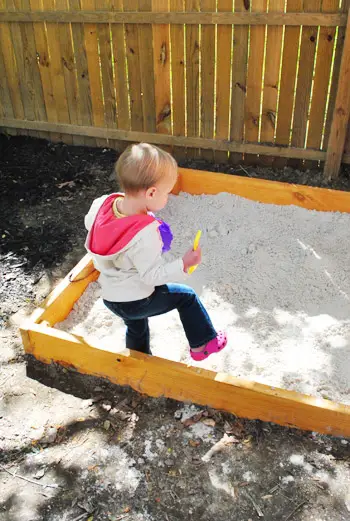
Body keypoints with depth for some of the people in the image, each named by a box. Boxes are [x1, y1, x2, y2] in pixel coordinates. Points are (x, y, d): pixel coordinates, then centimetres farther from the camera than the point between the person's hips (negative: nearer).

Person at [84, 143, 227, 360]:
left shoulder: (103, 204, -13)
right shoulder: (145, 235, -34)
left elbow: (89, 222, 10)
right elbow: (153, 275, -26)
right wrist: (183, 264, -22)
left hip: (110, 296, 7)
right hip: (136, 302, -7)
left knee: (137, 330, 32)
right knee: (186, 297, 11)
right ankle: (203, 343, 25)